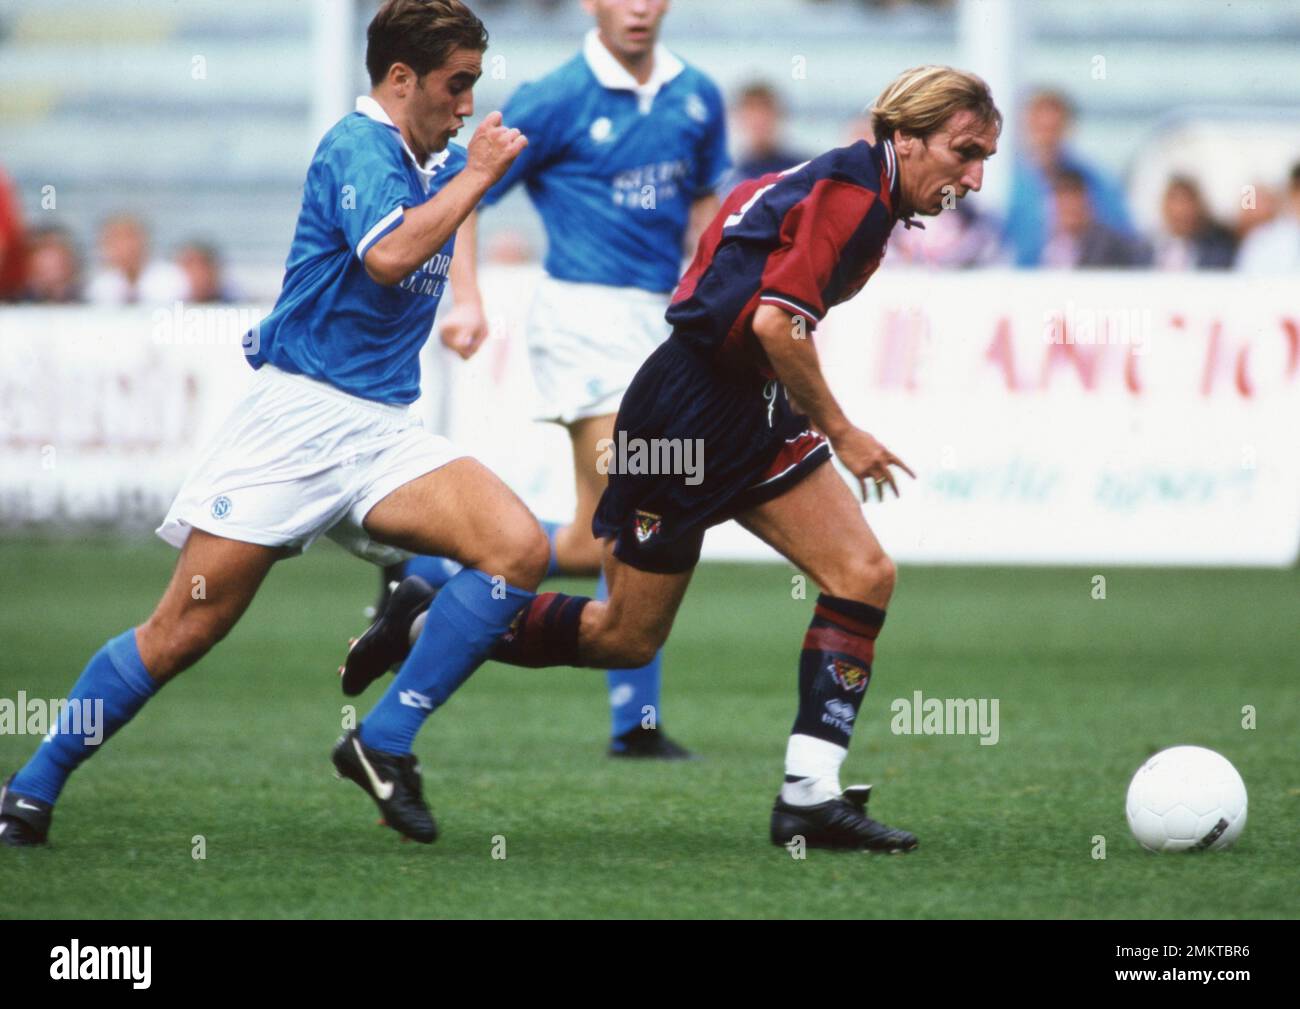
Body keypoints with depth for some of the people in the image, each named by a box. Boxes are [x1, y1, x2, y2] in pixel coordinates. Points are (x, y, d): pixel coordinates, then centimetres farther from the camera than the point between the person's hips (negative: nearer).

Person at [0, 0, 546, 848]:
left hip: (383, 432, 7)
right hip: (299, 418, -7)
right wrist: (475, 174, -19)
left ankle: (384, 744, -9)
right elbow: (389, 255, -30)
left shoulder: (440, 163, 14)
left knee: (519, 548, -17)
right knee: (184, 632, -7)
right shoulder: (358, 147, -10)